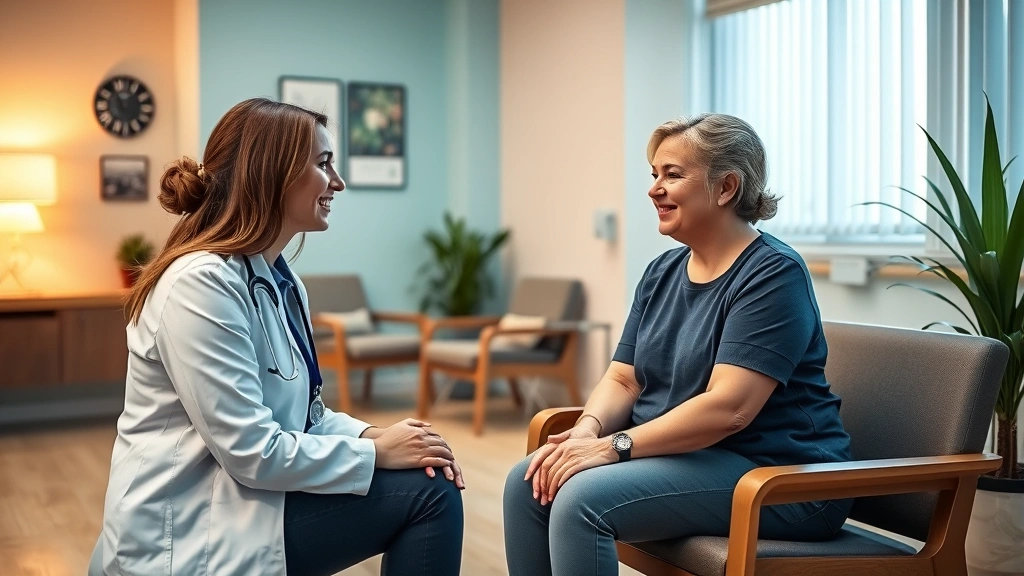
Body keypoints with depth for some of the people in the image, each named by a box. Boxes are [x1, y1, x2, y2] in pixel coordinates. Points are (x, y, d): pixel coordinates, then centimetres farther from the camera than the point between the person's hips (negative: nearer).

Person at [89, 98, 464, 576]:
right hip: (190, 538, -9)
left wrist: (370, 434, -7)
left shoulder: (282, 282, 10)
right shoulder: (202, 283, -20)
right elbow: (251, 450, -23)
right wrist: (374, 452, -15)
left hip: (240, 498, 9)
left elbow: (304, 414, 11)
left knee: (433, 486, -2)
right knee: (428, 493, -12)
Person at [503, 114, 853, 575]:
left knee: (583, 499, -26)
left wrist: (614, 446, -25)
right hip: (680, 453, 8)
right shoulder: (662, 272, 10)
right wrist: (588, 431, -13)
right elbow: (622, 380, 8)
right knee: (528, 482, -8)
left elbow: (729, 407, -25)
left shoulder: (773, 274, -15)